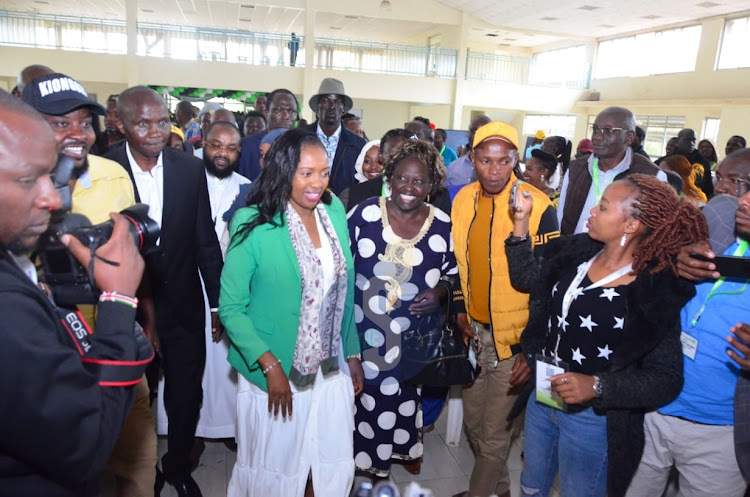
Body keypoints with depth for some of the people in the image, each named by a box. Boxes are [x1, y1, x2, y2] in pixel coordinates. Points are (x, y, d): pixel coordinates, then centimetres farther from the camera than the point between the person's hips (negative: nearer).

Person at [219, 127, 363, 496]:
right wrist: (270, 366, -18)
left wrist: (353, 354, 7)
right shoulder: (254, 223, -15)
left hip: (331, 370, 4)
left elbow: (343, 292, 6)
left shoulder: (335, 212, 0)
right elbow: (231, 307, -12)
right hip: (274, 371, -4)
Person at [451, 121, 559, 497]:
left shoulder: (538, 207, -16)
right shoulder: (462, 200, 0)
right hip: (474, 332, 6)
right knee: (474, 422, 21)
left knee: (494, 435, 7)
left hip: (514, 339, -6)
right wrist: (460, 310, 3)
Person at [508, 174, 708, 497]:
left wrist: (597, 387, -30)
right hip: (541, 397, 6)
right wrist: (521, 222, -2)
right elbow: (525, 278, 8)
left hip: (591, 418, -5)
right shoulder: (578, 252, -4)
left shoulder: (656, 292, -21)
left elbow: (667, 380, -18)